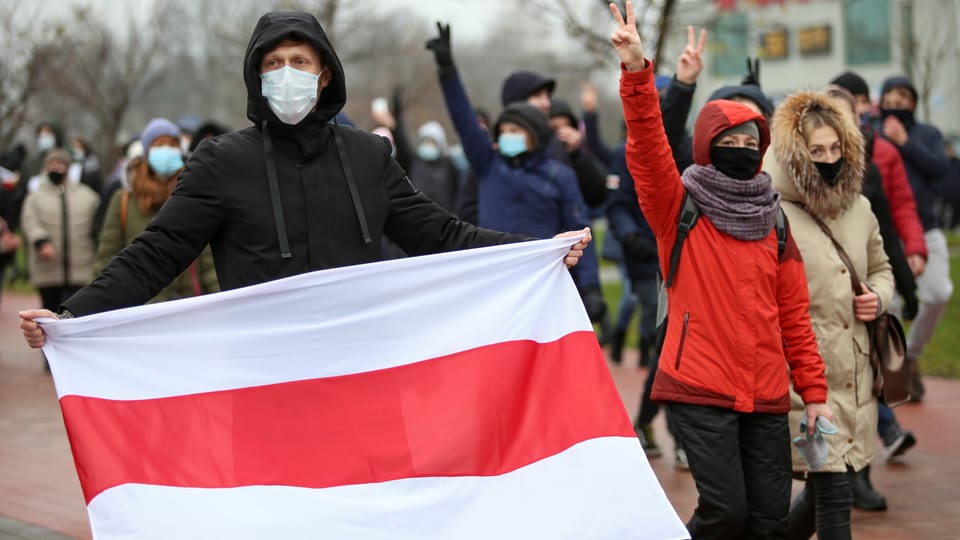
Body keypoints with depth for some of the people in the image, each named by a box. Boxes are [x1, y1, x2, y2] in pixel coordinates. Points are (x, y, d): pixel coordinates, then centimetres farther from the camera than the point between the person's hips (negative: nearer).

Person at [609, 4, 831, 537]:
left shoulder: (774, 226, 12)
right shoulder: (679, 210, 1)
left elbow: (794, 316, 13)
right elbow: (647, 149, -16)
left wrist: (814, 392, 9)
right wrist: (637, 72, -29)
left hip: (766, 396, 4)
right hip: (700, 392, -4)